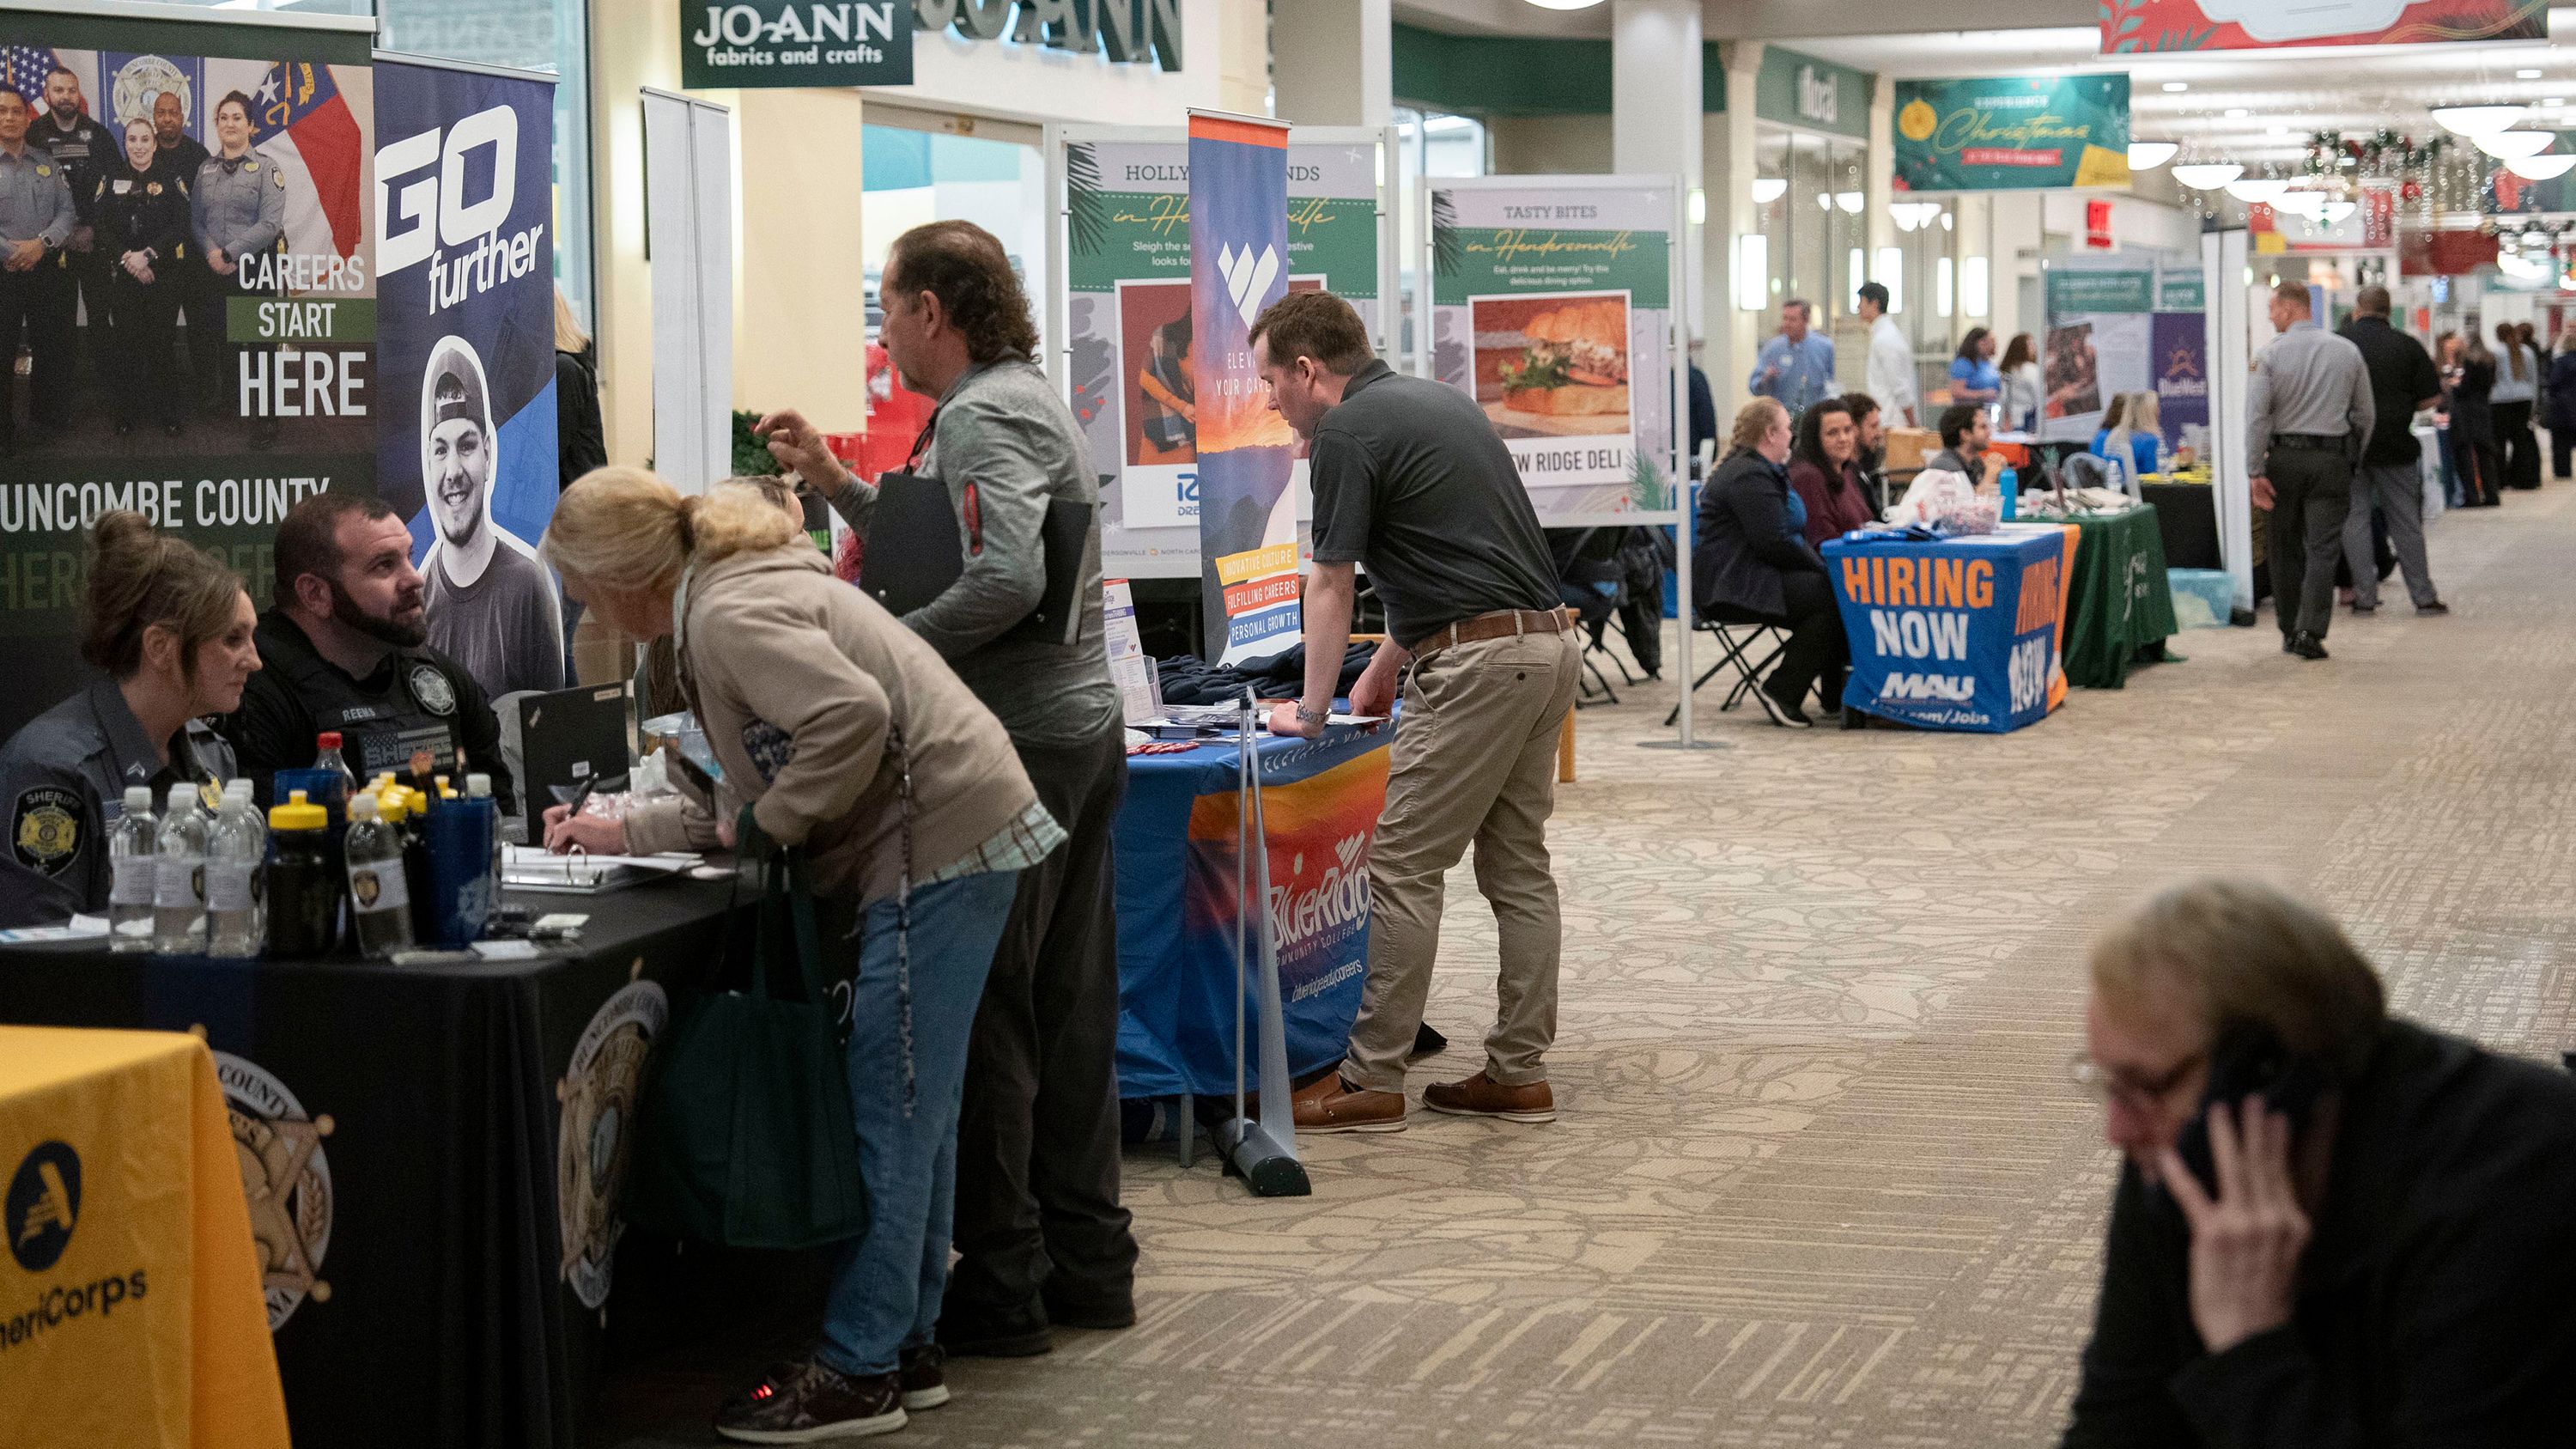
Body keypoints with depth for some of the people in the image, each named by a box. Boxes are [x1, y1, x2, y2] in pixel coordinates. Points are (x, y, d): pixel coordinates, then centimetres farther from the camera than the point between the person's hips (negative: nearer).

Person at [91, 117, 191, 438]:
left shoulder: (170, 179, 3)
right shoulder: (111, 179, 6)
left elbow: (181, 225, -5)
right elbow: (99, 224, -1)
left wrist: (148, 255, -15)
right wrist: (127, 258, -13)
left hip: (164, 274, -1)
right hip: (122, 275, 1)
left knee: (162, 341, -2)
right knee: (126, 341, 2)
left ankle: (169, 411, 9)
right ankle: (127, 409, 12)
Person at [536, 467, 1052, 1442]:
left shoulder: (728, 616, -14)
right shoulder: (737, 592, 19)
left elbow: (855, 717, -28)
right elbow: (755, 799, 24)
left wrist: (767, 823, -14)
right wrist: (624, 833, 23)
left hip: (941, 842, -11)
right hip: (955, 839, 11)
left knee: (890, 1115, -6)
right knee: (915, 1109, 15)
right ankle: (904, 1348, 22)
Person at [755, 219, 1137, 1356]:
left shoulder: (982, 418, -13)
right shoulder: (1026, 399, 19)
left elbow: (1005, 579, -27)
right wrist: (834, 483, 22)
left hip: (1016, 741, -10)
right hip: (1083, 722, 10)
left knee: (986, 1012, -4)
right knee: (1069, 1004, 13)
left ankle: (1001, 1282, 0)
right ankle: (1086, 1260, 19)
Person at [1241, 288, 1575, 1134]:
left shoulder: (1346, 432, -8)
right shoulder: (1433, 400, 19)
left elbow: (1332, 587, -4)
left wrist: (1311, 710, 6)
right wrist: (1385, 669, 28)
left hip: (1478, 660, -9)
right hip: (1547, 644, 9)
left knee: (1405, 868, -4)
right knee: (1517, 866, 12)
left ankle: (1372, 1082, -1)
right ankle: (1519, 1074, 15)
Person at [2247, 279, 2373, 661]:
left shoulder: (2270, 354, -5)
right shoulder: (2348, 351, 4)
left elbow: (2257, 416, -10)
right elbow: (2365, 414, 8)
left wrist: (2256, 471, -7)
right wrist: (2353, 460, 18)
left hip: (2284, 457, -1)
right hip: (2333, 457, 1)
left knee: (2285, 548, 11)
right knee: (2322, 549, -1)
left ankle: (2289, 632, 17)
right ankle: (2310, 631, -11)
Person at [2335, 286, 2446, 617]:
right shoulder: (2408, 346, -2)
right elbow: (2433, 398, -2)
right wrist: (2400, 409, 14)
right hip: (2396, 446, 1)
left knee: (2355, 520, 5)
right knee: (2405, 521, 7)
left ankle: (2365, 596, 3)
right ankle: (2424, 595, 9)